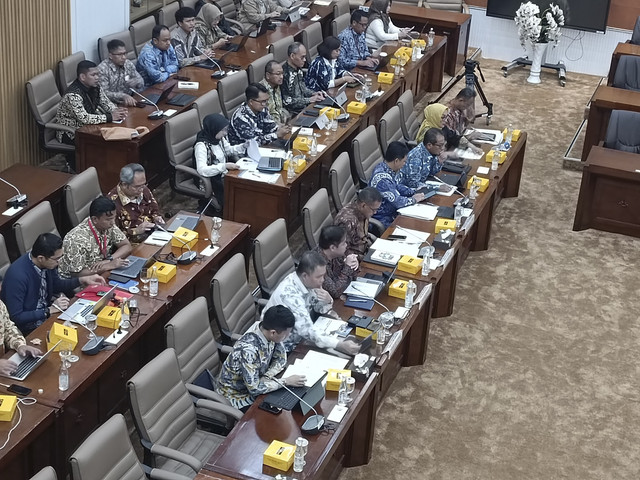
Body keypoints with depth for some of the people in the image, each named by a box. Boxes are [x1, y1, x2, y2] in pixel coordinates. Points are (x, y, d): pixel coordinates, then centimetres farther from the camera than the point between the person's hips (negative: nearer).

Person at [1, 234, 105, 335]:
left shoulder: (48, 263, -8)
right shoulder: (17, 275, -29)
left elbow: (56, 284, 13)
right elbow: (15, 317, -25)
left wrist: (82, 280, 0)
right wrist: (50, 310, -25)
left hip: (46, 311, 7)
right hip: (29, 327, -7)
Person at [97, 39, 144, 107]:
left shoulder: (128, 64, 3)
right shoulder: (102, 69, -15)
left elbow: (141, 83, 11)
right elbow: (104, 93, -22)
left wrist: (136, 82, -14)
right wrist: (123, 96, -36)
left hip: (129, 101, 6)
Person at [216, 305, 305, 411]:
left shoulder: (266, 328, -16)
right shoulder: (248, 349, -37)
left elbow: (281, 358, -2)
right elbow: (254, 388, -32)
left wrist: (266, 377, -18)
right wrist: (286, 381, -28)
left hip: (254, 383, 7)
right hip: (237, 396, -7)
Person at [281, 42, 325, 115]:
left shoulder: (298, 69, 7)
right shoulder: (285, 74, -22)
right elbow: (287, 101, -22)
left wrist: (313, 93, 3)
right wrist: (309, 100, -18)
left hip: (304, 106, 9)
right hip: (294, 114, -9)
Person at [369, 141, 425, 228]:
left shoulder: (392, 169, -1)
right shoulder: (382, 177, -30)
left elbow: (398, 186, 18)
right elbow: (396, 201, -27)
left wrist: (413, 193, 3)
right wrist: (414, 199, -11)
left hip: (393, 210, 9)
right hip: (383, 219, -9)